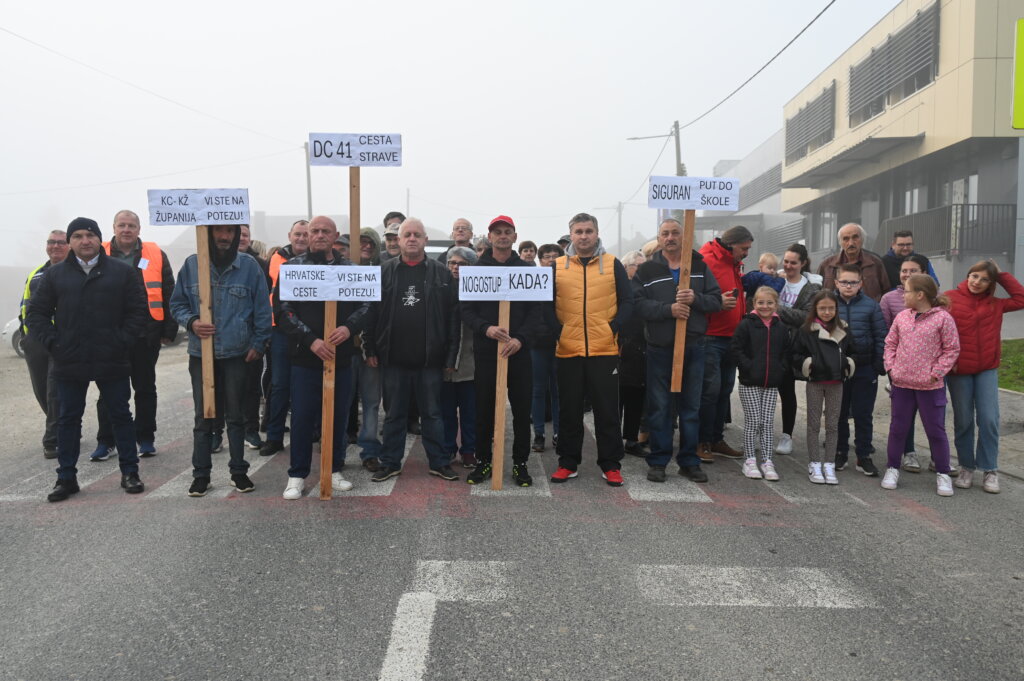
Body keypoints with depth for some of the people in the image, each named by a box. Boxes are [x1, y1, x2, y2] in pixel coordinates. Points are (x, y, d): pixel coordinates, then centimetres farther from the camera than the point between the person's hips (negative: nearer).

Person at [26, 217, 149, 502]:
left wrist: (123, 341, -8)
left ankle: (130, 472, 17)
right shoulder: (56, 274, 6)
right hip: (69, 363, 2)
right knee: (69, 419, 10)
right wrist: (52, 343, -3)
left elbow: (139, 310, 0)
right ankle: (66, 477, 21)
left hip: (113, 361, -2)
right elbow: (36, 312, 9)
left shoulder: (122, 272, 1)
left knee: (121, 415, 7)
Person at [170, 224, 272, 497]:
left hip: (237, 354, -1)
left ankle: (239, 471, 21)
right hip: (201, 354, 1)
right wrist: (191, 322, -12)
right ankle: (201, 474, 19)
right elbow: (177, 304, 7)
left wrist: (259, 343, -2)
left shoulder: (249, 266, -3)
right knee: (203, 417, 7)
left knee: (236, 416, 10)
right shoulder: (192, 264, 0)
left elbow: (262, 309, 1)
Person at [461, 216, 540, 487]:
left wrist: (521, 338, -14)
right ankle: (483, 461, 21)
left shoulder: (527, 269, 6)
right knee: (484, 408, 7)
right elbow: (465, 309, 1)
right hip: (485, 349, 0)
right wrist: (486, 328, -17)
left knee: (522, 408, 4)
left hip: (519, 350, 0)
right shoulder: (476, 270, 5)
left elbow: (535, 310, 1)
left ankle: (520, 463, 17)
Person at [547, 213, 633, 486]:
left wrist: (613, 328, -6)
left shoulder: (613, 264, 6)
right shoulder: (557, 266, 7)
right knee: (569, 409, 9)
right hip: (568, 351, 1)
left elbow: (627, 301, 5)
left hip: (604, 350, -1)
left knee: (607, 409, 5)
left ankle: (611, 464, 16)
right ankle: (568, 463, 21)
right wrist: (558, 330, -5)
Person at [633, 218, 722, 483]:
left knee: (691, 407, 9)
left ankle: (689, 461, 21)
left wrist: (695, 298, -15)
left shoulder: (699, 267, 9)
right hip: (660, 349, -2)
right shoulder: (647, 270, 2)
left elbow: (716, 300, 4)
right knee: (659, 407, 4)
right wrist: (669, 309, -21)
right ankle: (658, 461, 15)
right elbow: (638, 304, -10)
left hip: (693, 347, 2)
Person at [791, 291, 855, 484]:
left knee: (833, 425, 7)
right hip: (815, 382, -3)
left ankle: (829, 465, 14)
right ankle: (814, 464, 11)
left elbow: (850, 352, 20)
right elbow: (796, 355, -2)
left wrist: (848, 366, 4)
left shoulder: (843, 330, 9)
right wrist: (806, 366, -15)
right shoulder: (806, 330, -3)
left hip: (836, 382, 3)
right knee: (814, 424, 4)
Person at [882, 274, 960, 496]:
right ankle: (892, 468, 24)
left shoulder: (943, 318, -9)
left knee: (936, 430, 6)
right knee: (898, 428, 12)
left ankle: (942, 474, 20)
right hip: (901, 382, 4)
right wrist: (891, 367, 1)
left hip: (930, 386, -4)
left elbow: (952, 349, -6)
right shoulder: (902, 317, 4)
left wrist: (936, 372, -11)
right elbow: (890, 343, 11)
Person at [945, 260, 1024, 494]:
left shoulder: (995, 304, 7)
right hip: (958, 370, -2)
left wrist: (1002, 276, 2)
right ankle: (966, 467, 21)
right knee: (963, 420, 7)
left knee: (989, 419, -1)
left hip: (987, 370, 2)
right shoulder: (949, 299, -4)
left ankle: (990, 470, 11)